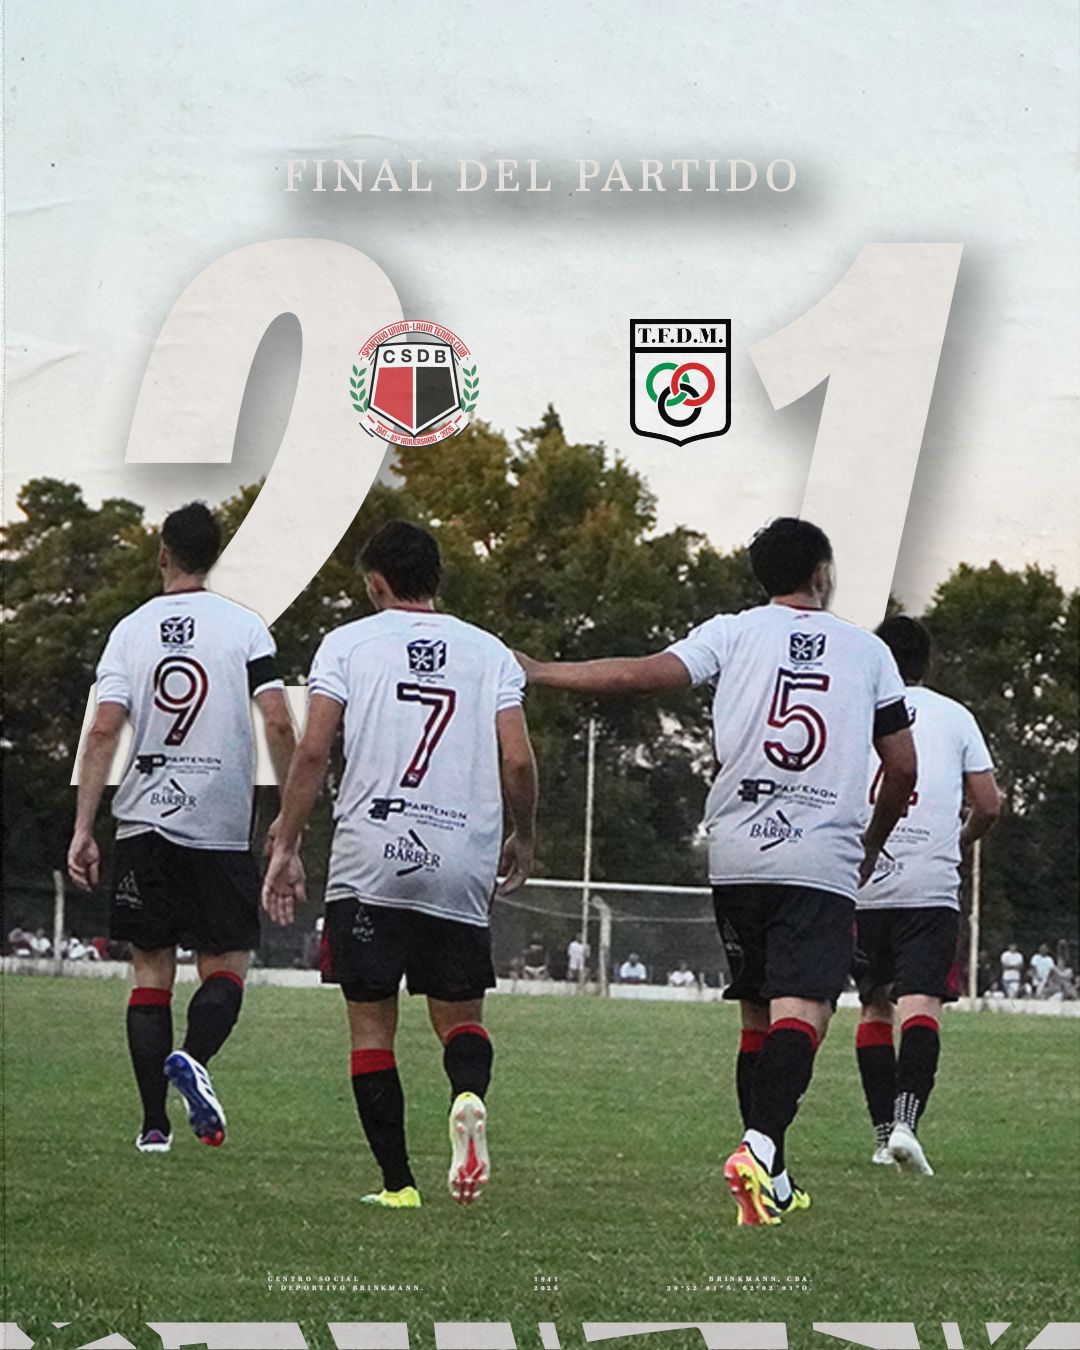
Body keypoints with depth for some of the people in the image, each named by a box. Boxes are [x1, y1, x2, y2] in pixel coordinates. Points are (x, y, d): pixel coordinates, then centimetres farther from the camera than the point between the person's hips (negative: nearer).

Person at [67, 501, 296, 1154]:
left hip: (144, 824, 2)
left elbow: (103, 732, -5)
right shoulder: (245, 626, -1)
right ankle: (193, 1057, -23)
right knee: (227, 966, 7)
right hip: (222, 827, -2)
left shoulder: (131, 630, 3)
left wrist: (83, 830, -5)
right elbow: (278, 723, -9)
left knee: (151, 972, 8)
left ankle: (154, 1123, 3)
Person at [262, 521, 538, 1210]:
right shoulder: (491, 654, 9)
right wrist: (523, 838, 19)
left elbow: (313, 751, -5)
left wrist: (287, 846, 2)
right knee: (460, 1017, 12)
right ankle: (469, 1097, -22)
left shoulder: (348, 643, 4)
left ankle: (397, 1182, 0)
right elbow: (517, 762, 2)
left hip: (370, 863, -2)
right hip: (463, 867, 2)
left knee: (372, 1026, 6)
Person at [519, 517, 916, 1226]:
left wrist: (536, 670, 5)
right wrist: (872, 846, 29)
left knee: (757, 1016, 13)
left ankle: (771, 1182, 15)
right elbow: (903, 770, 12)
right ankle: (761, 1146, -36)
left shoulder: (735, 633, 6)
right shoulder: (868, 651, 10)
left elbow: (644, 674, -5)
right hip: (824, 862, -2)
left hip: (739, 855, 2)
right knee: (801, 1014, -13)